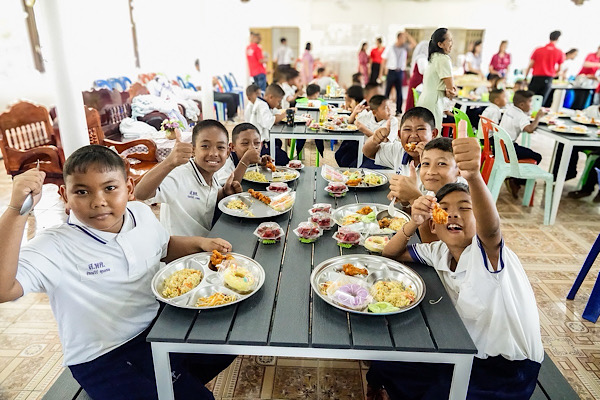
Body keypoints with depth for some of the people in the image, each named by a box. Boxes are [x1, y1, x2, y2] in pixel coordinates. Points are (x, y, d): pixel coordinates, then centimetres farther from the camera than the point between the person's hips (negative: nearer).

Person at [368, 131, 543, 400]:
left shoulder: (486, 252, -26)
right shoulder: (439, 253, -6)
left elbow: (490, 227, -49)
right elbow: (390, 254, -2)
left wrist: (473, 176, -70)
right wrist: (414, 222, -23)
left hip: (509, 369, -6)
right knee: (386, 364, 1)